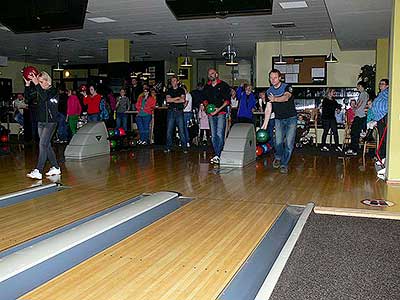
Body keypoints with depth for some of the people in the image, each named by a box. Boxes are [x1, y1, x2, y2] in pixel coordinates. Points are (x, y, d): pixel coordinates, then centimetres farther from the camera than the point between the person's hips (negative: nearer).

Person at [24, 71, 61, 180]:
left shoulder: (53, 91, -10)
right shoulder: (39, 89, 10)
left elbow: (44, 97, -29)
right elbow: (27, 95, 7)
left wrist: (36, 84, -32)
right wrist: (27, 84, -6)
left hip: (50, 122, -8)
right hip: (41, 121, 8)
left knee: (43, 144, -14)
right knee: (47, 145, 11)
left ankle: (38, 171, -17)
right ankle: (55, 168, 22)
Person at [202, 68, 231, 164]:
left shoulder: (223, 85, 1)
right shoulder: (206, 87, 15)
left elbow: (227, 100, -3)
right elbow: (204, 99, 23)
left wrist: (219, 109, -14)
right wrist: (206, 105, 1)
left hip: (221, 113, -5)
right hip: (211, 114, 5)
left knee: (219, 134, -14)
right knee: (213, 135, 6)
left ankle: (217, 155, -17)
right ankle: (217, 155, 13)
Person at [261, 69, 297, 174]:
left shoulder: (287, 87, -10)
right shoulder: (269, 91, 3)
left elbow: (286, 97, -33)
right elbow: (268, 109, 1)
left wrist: (275, 99, -52)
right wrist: (265, 124, -6)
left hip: (291, 118, -3)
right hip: (278, 119, 3)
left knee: (289, 143, -7)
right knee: (278, 142, -4)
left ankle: (284, 164, 5)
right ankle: (278, 158, 25)